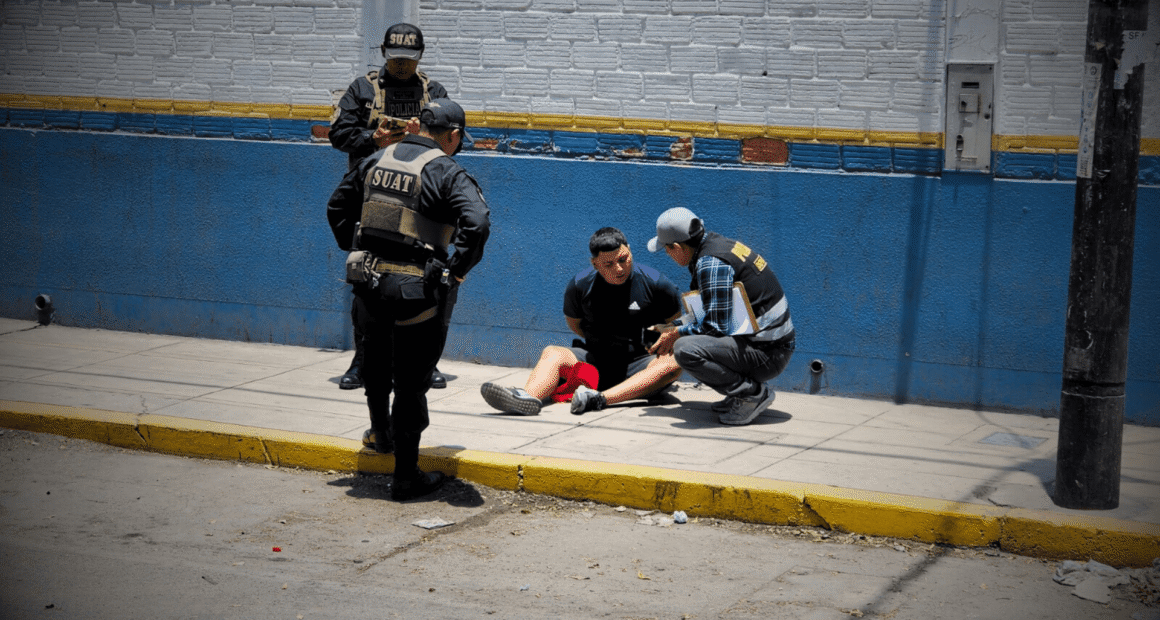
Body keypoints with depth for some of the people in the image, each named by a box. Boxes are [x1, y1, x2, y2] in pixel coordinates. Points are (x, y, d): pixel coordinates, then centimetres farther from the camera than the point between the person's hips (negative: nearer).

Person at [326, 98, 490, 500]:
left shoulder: (376, 161, 8)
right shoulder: (446, 173, -11)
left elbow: (337, 207, 18)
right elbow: (477, 223, -26)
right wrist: (455, 270, -13)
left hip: (368, 283, 6)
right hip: (416, 292, -5)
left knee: (377, 360, 31)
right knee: (411, 383, 4)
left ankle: (381, 432, 50)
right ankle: (406, 476, 10)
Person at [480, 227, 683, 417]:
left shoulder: (654, 283, -3)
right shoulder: (580, 285, 2)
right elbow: (573, 322, 18)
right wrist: (602, 342, 8)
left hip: (639, 365, -2)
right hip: (595, 360, 2)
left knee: (672, 364, -33)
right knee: (553, 353, -21)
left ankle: (601, 399, -49)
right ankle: (529, 397, -55)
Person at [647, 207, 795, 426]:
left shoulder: (711, 263, -18)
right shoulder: (718, 244, 12)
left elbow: (717, 326, -20)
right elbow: (719, 315, 23)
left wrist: (678, 333, -4)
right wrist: (674, 329, 22)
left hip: (767, 353, -10)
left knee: (685, 350, -26)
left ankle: (754, 394, -10)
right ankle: (742, 392, 14)